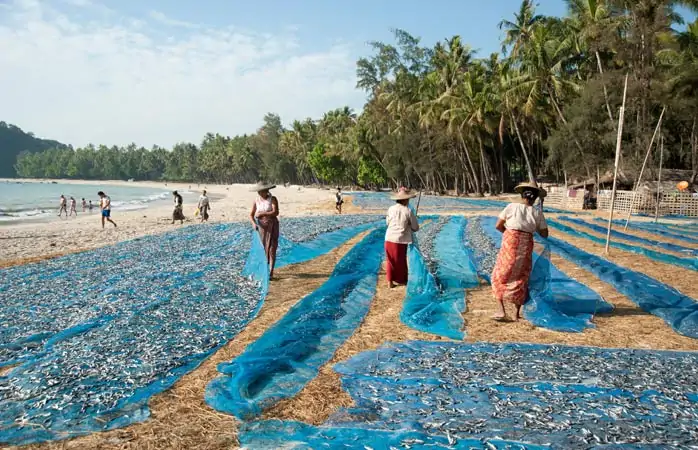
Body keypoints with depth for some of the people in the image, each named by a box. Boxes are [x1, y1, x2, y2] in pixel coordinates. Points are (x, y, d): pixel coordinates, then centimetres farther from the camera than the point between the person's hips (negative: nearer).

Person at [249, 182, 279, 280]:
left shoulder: (273, 199, -5)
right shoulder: (256, 201, 4)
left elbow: (276, 212, -16)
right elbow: (251, 215, 4)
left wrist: (262, 213, -16)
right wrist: (254, 223, -15)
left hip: (272, 226, -3)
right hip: (261, 227, 3)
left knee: (271, 250, -5)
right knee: (262, 249, 4)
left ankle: (271, 273, -4)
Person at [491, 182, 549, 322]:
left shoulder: (511, 207, -2)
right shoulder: (537, 213, 2)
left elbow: (498, 226, -1)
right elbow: (544, 234, 6)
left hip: (510, 243, -2)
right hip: (526, 246, 2)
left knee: (500, 276, 10)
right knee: (521, 279, 17)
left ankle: (502, 312, 1)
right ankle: (517, 313, 22)